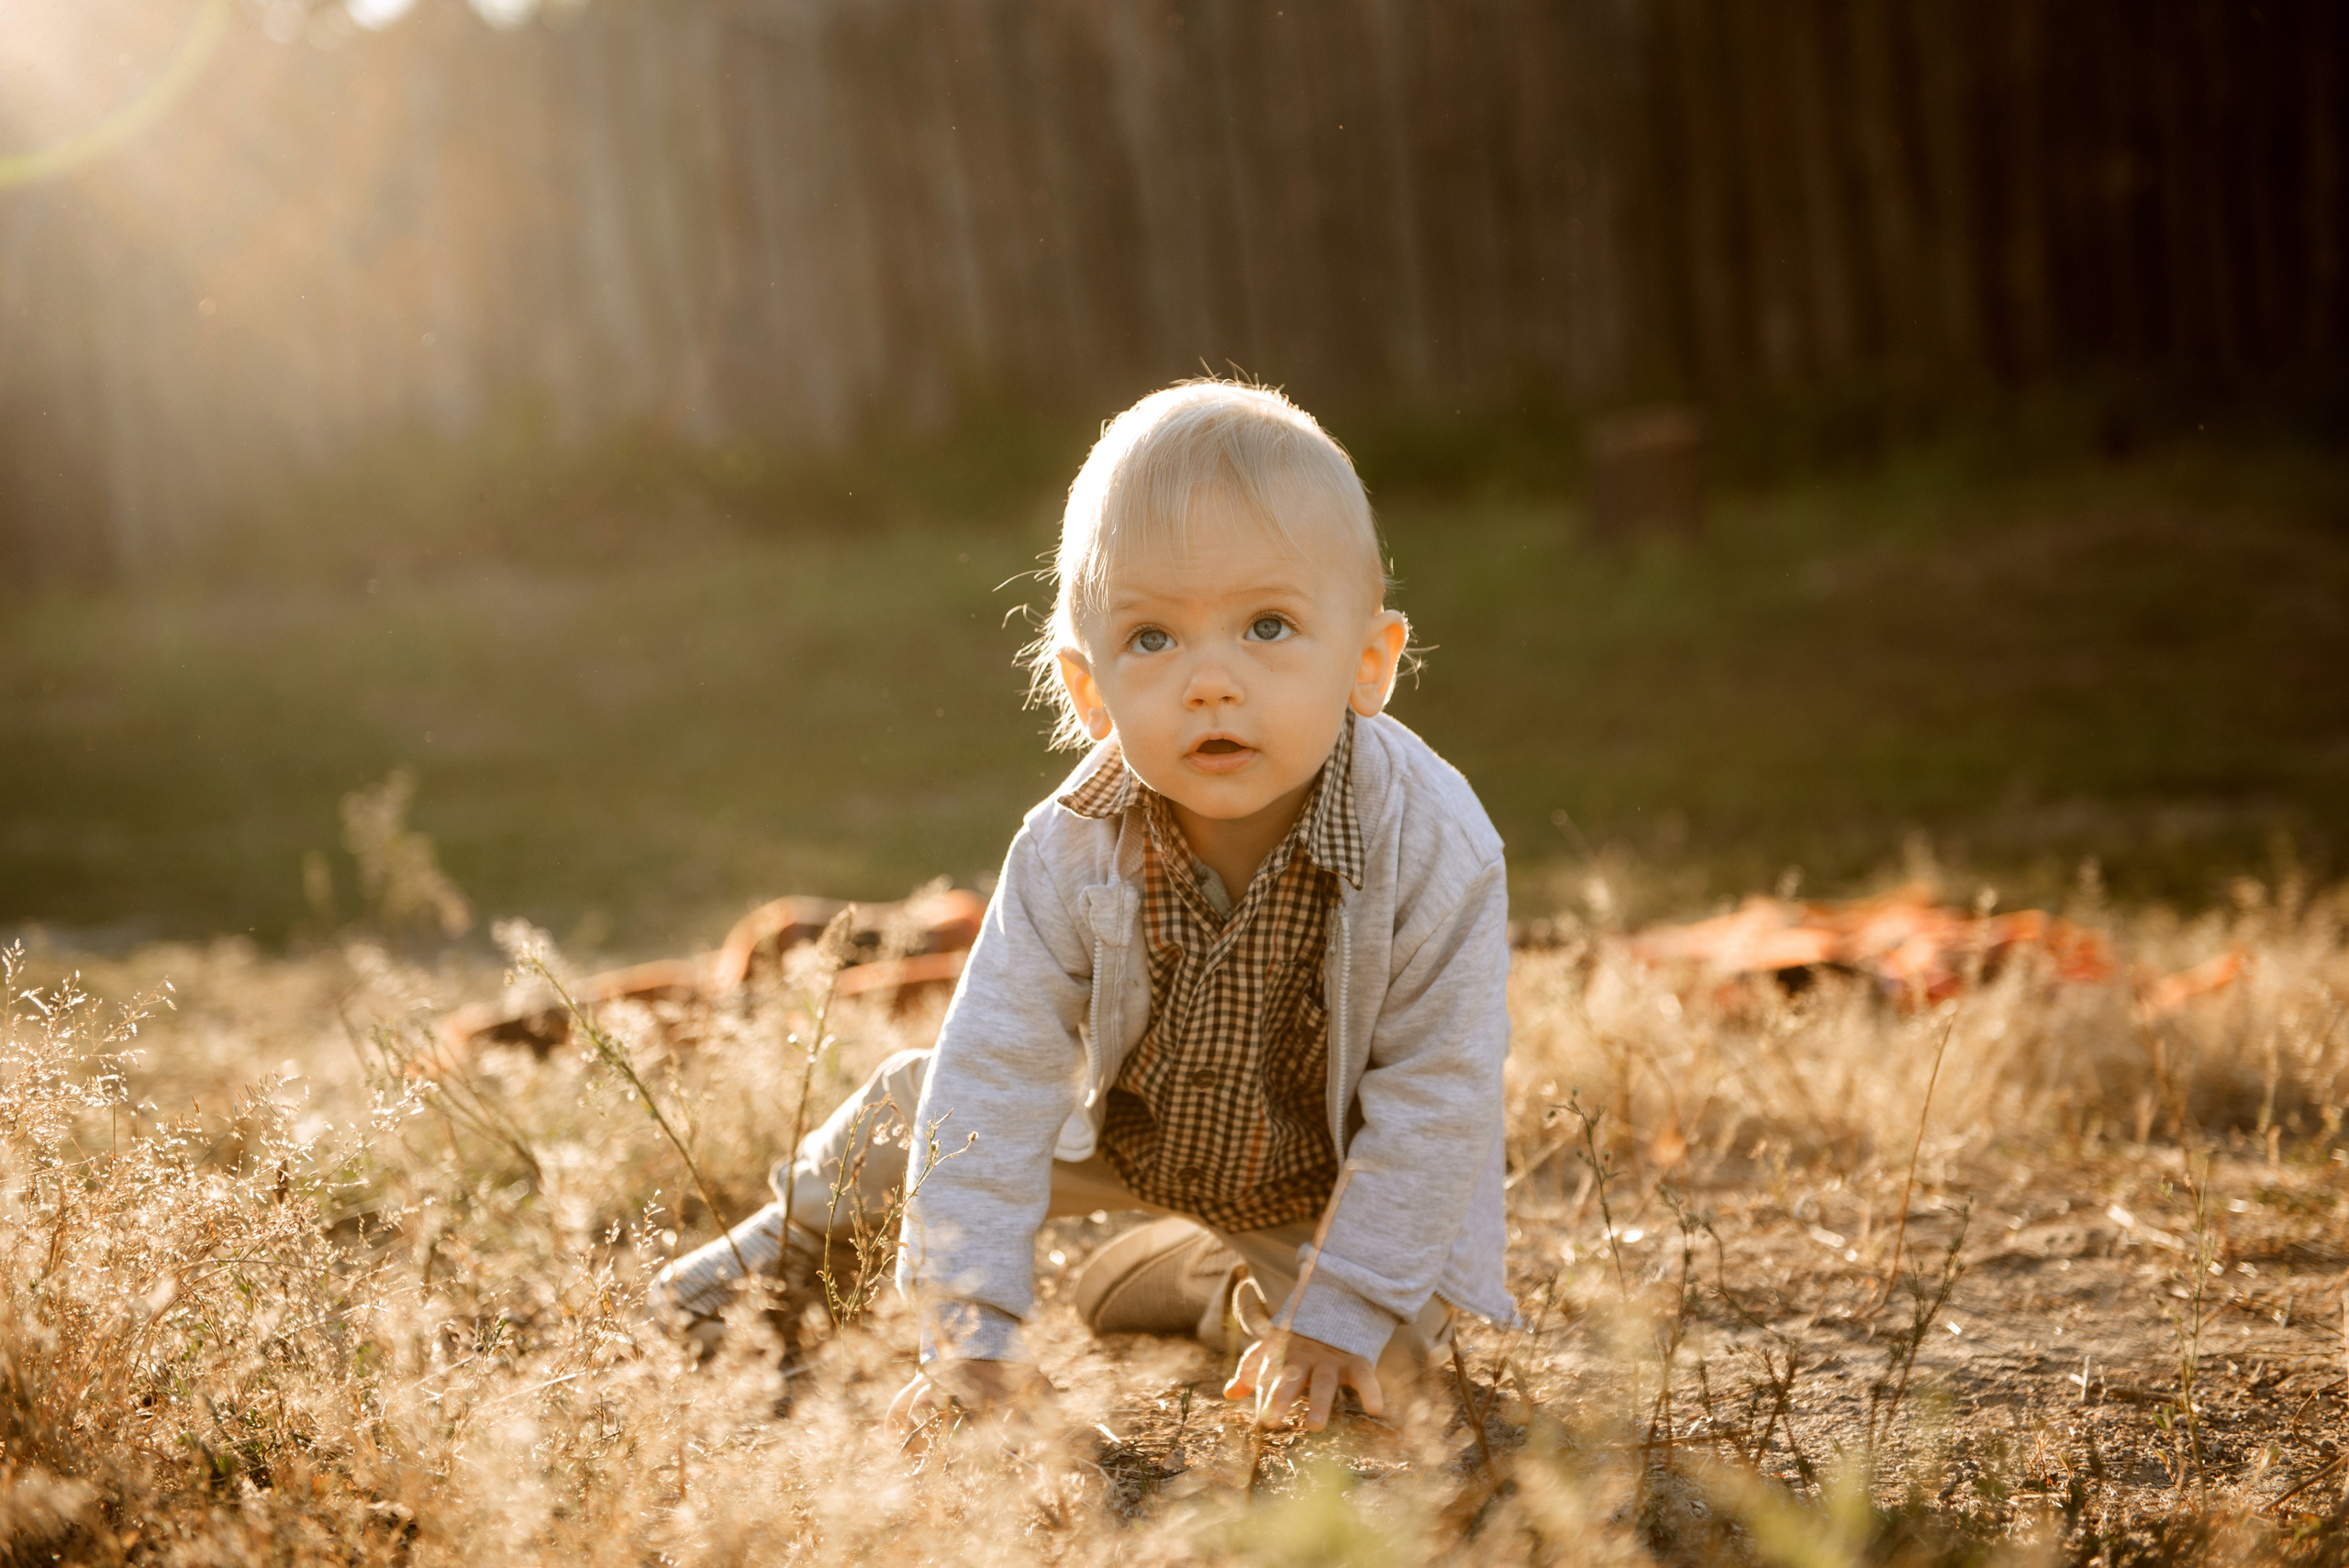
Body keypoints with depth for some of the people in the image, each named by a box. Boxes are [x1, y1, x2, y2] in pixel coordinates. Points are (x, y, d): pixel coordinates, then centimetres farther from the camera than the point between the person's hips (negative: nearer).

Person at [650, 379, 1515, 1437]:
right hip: (1131, 1131, 2)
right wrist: (972, 1332, -31)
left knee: (1394, 1345, -18)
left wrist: (1344, 1316, -27)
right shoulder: (1070, 855, -30)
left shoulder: (1433, 848, -36)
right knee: (917, 1104, -2)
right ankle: (795, 1237, 31)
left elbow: (1435, 1098, -27)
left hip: (1334, 1178, -1)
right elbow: (996, 1073, -28)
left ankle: (1219, 1286, 14)